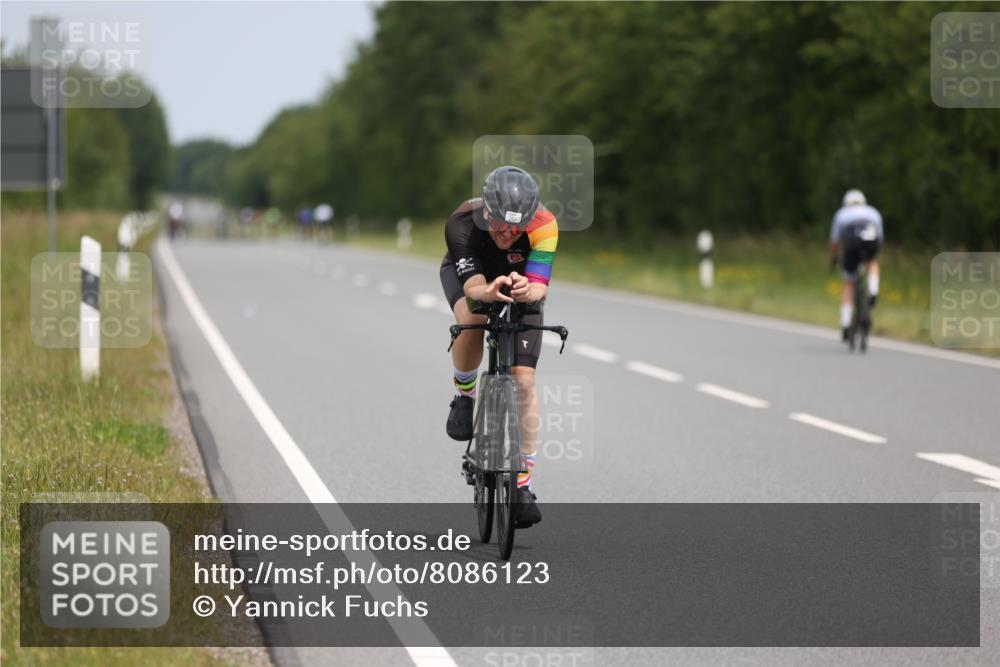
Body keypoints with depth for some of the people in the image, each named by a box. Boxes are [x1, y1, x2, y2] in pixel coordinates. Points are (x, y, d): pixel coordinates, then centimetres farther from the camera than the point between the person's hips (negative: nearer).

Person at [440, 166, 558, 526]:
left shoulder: (544, 225, -36)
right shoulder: (462, 224, -38)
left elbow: (540, 286, -41)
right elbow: (473, 287, -42)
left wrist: (527, 291, -64)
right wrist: (489, 293, -65)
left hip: (521, 285, 1)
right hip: (468, 274, -1)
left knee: (524, 381, -11)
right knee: (473, 321, -37)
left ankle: (524, 484, -1)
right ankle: (464, 396, -6)